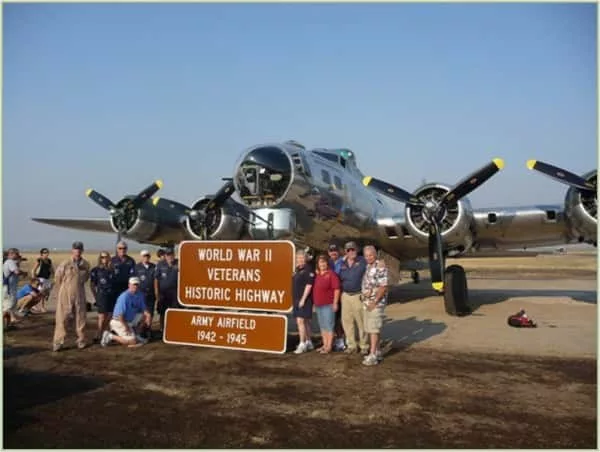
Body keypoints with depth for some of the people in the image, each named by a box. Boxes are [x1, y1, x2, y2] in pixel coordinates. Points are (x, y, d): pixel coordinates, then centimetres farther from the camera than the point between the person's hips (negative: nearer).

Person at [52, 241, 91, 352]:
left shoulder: (86, 264, -2)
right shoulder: (65, 264, -11)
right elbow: (57, 279, 1)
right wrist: (65, 289, 11)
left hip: (80, 296, 3)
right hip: (65, 296, -3)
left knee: (80, 319, 10)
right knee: (62, 319, 1)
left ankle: (81, 341, 22)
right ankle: (58, 342, 9)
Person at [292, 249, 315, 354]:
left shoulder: (308, 269, -12)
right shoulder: (297, 269, 14)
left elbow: (309, 285, -18)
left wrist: (303, 299, -20)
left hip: (304, 299, -9)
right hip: (297, 299, 9)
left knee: (300, 321, -12)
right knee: (305, 321, 14)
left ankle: (302, 344, -9)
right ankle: (308, 342, 22)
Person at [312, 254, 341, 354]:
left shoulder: (331, 274, -10)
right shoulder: (316, 274, 12)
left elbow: (337, 289, -13)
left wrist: (335, 303, -15)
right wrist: (314, 303, 17)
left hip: (328, 305, -8)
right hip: (318, 305, 8)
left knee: (329, 326, -3)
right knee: (322, 326, 14)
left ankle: (329, 346, 2)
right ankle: (324, 345, 22)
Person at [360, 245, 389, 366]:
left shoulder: (380, 267, -14)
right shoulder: (367, 267, 13)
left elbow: (383, 287, -18)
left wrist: (374, 302, -18)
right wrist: (364, 294, 1)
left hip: (376, 303, -9)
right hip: (366, 302, 9)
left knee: (374, 329, -8)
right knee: (370, 328, 13)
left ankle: (373, 356, -6)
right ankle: (377, 352, 22)